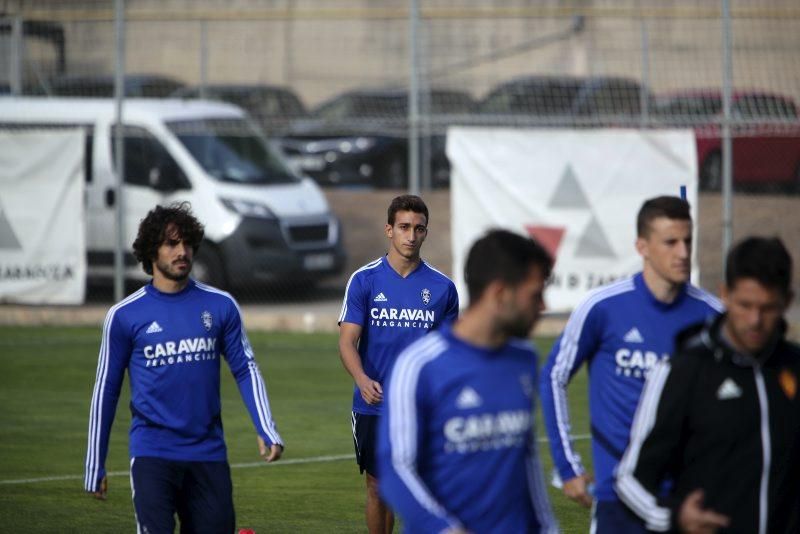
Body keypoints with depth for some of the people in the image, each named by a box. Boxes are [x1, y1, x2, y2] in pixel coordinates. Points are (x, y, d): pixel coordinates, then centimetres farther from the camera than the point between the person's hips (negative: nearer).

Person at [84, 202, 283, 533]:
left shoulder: (220, 306, 5)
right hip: (152, 455, -2)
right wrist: (95, 466, 7)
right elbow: (106, 390, 6)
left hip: (209, 453, 3)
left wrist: (266, 430, -7)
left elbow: (245, 370, 8)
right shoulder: (124, 316, 1)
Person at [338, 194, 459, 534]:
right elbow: (347, 341, -6)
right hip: (374, 406, 0)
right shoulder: (364, 280, -1)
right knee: (378, 488, 9)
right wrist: (362, 380, -25)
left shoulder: (442, 287, 3)